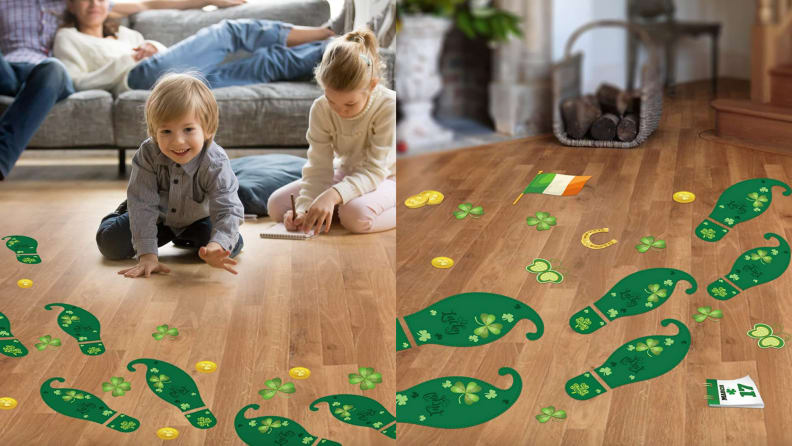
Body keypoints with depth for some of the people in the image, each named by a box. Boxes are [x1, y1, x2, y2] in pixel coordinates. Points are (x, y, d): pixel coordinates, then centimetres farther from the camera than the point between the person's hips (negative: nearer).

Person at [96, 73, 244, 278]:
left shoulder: (215, 163, -36)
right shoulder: (147, 155, -33)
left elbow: (228, 210, -42)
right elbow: (143, 205, -34)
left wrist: (217, 246, -64)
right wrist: (147, 255, -42)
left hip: (196, 219, 0)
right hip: (158, 217, 0)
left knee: (232, 246, -17)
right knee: (110, 244, -11)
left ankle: (185, 237, 16)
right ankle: (123, 214, 26)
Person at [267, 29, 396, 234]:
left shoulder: (389, 106, -28)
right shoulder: (321, 109, -15)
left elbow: (375, 170, -30)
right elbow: (318, 169, -14)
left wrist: (332, 195, -46)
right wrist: (304, 209, -32)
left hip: (386, 178, -5)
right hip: (347, 174, 5)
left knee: (357, 214, -39)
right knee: (276, 204, -9)